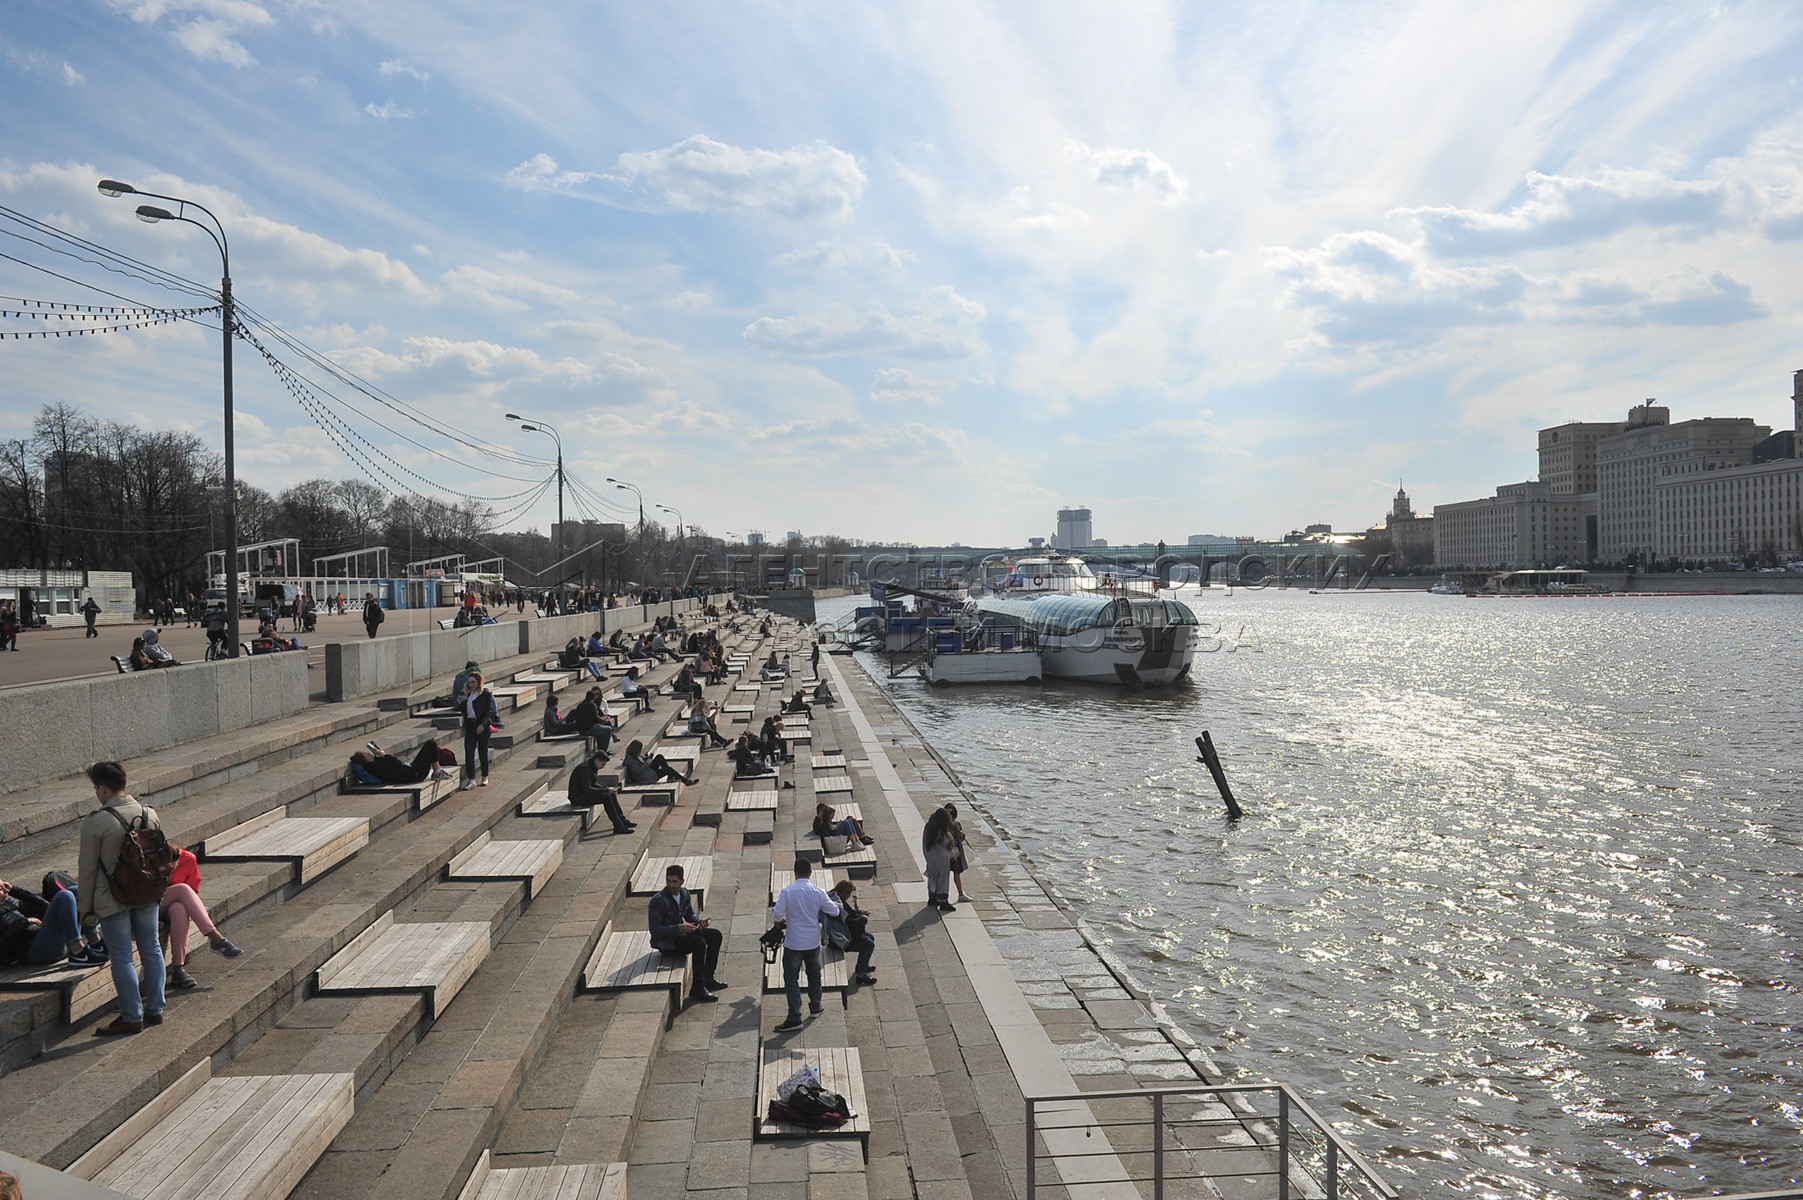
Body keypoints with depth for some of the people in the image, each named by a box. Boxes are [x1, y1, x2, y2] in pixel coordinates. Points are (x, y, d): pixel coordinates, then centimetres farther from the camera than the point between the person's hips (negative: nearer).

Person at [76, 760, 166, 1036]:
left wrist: (86, 908, -1)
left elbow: (88, 869, -10)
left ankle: (132, 1017, 9)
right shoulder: (150, 814, 0)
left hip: (113, 899, -5)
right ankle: (154, 1009, 22)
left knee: (122, 959, 3)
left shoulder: (95, 822, -15)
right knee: (151, 951, 13)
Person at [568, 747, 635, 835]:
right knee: (606, 797, -22)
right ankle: (618, 826, -20)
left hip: (584, 793, 10)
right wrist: (606, 790, -24)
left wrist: (607, 788, 1)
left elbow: (593, 784, 17)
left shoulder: (592, 767, 8)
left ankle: (622, 820, 9)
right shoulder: (585, 768, -23)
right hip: (577, 797, -10)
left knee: (612, 795, 5)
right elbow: (587, 789, -28)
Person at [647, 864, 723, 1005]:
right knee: (699, 943, -29)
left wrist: (699, 921, -6)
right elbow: (654, 929, -25)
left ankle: (707, 978, 6)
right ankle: (697, 989, -22)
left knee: (716, 935, 1)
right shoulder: (658, 900, -23)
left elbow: (689, 914, 16)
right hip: (665, 942, -8)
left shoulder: (684, 893, 1)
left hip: (679, 933, 9)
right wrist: (680, 928, -30)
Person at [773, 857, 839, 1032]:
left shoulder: (787, 892, -16)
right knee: (814, 973, 23)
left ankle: (794, 1018, 0)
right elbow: (834, 912, -1)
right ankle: (815, 1006, 37)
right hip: (813, 942, 3)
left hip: (793, 943, -3)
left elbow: (777, 915, -14)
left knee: (791, 979, 2)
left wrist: (782, 921, 9)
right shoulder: (818, 892, -8)